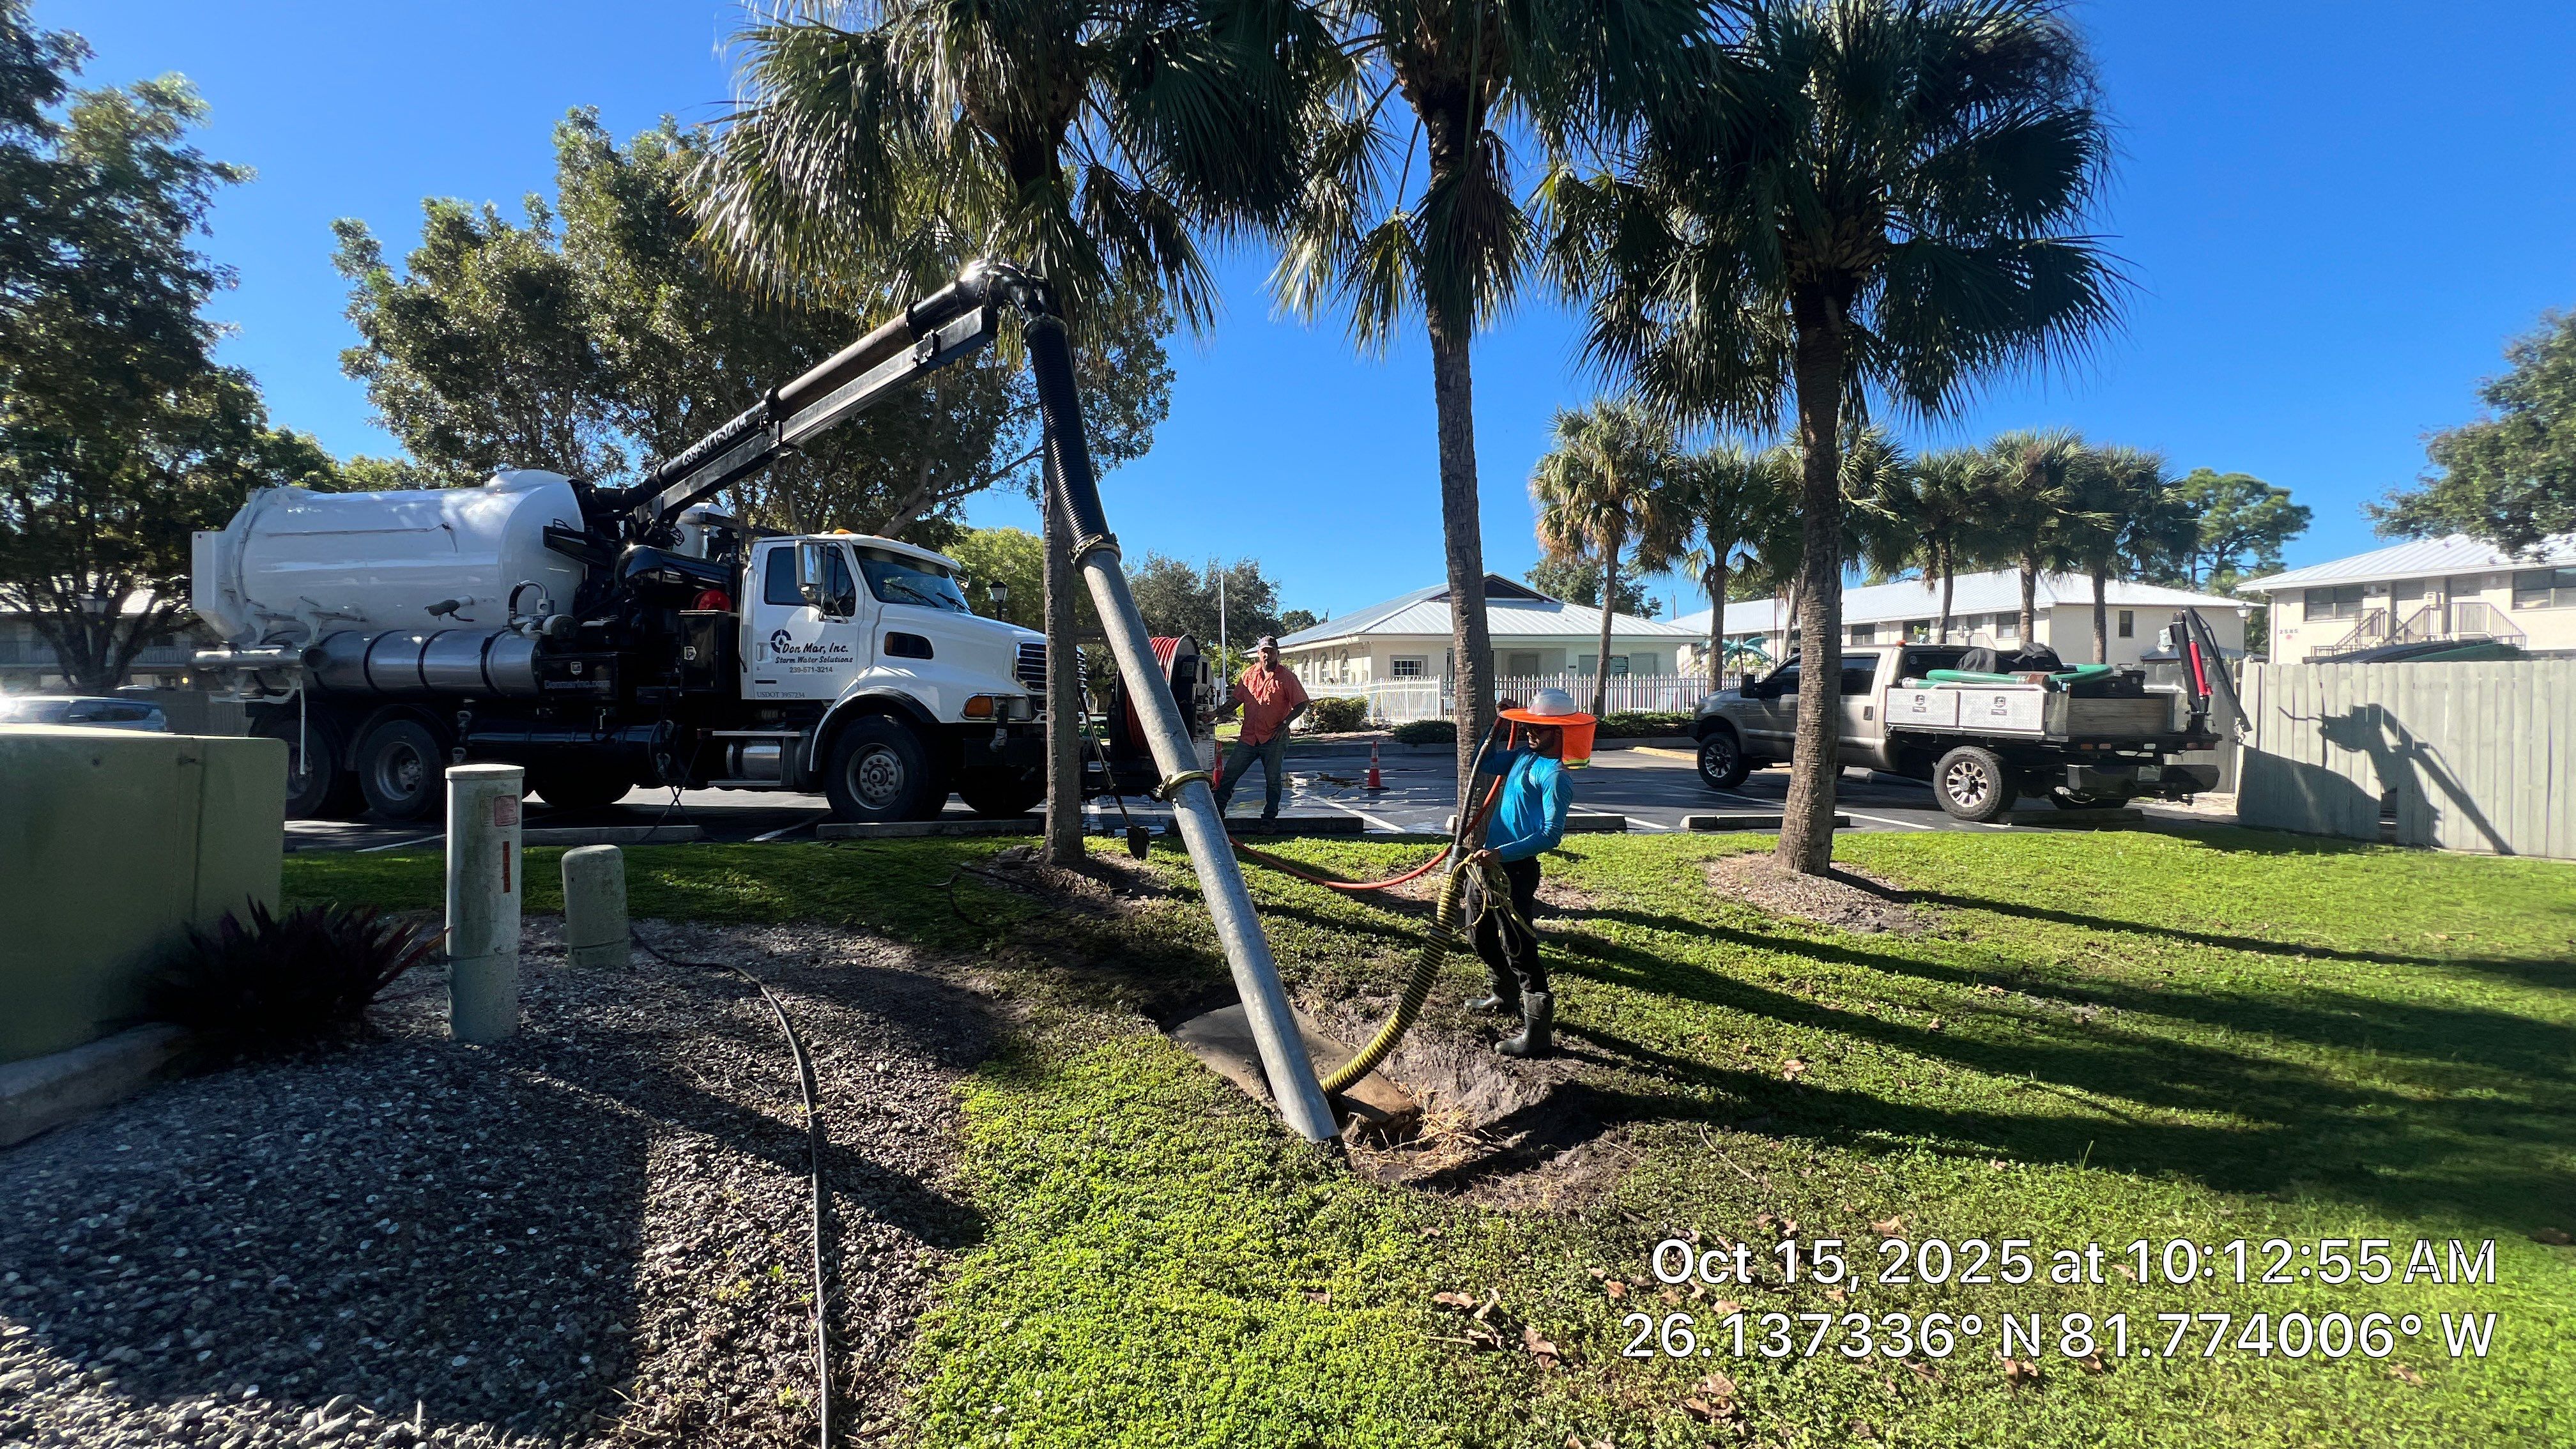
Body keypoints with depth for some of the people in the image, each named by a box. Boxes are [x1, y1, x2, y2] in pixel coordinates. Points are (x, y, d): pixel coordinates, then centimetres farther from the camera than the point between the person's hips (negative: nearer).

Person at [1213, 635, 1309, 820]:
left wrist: (1285, 723, -13)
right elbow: (1236, 700, 16)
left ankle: (1270, 816, 15)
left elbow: (1302, 703, -4)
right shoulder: (1249, 675, 8)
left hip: (1274, 740, -4)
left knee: (1273, 780, 4)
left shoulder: (1286, 678, -4)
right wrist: (1217, 713, 5)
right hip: (1248, 737, 4)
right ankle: (1217, 810, 14)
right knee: (1229, 774, 4)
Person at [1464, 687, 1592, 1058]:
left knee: (1518, 947, -7)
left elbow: (1551, 835, -24)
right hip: (1491, 861, 9)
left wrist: (1502, 854, -31)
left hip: (1516, 868, -9)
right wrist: (1497, 728, 12)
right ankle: (1506, 996, 44)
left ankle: (1538, 1031, 0)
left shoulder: (1554, 774, -17)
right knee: (1483, 934, 24)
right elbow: (1484, 765, 24)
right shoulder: (1522, 754, 8)